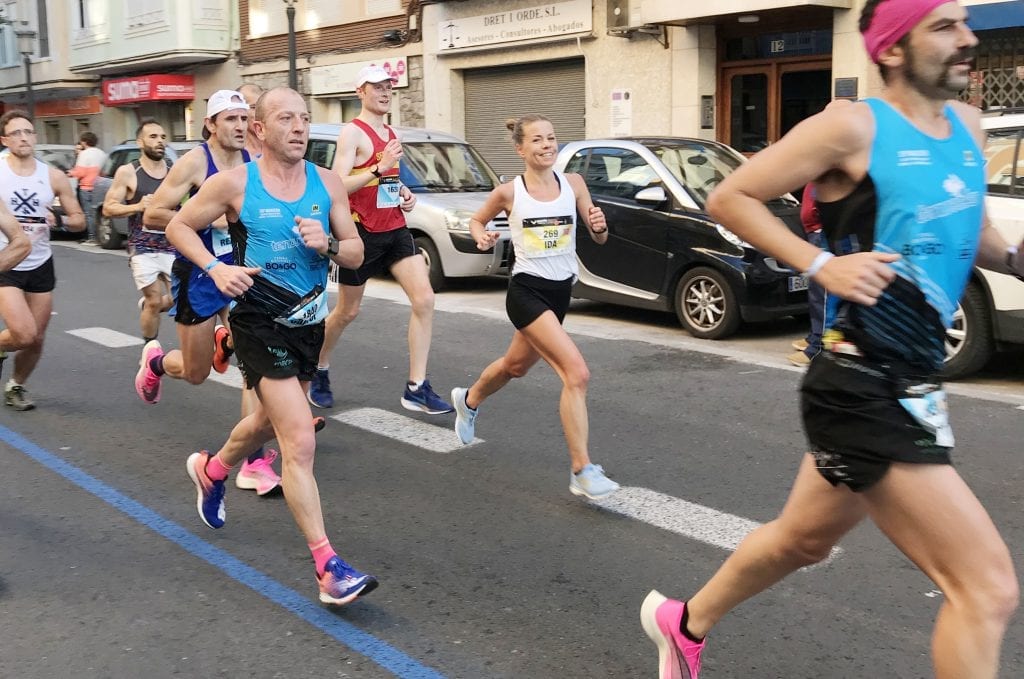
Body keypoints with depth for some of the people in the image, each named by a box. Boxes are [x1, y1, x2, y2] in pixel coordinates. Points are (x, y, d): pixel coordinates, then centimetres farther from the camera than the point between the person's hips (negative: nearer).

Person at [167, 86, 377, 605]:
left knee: (270, 420, 27)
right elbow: (178, 225, 3)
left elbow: (356, 254, 5)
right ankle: (329, 567, -12)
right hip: (261, 323, -6)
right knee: (300, 442, -15)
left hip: (309, 321, 6)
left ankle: (211, 470, 58)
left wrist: (328, 245, -18)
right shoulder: (234, 183, -9)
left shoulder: (327, 183, 1)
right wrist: (215, 268, -13)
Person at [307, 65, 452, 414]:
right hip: (362, 233, -6)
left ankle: (417, 388, -6)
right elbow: (337, 185, -20)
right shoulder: (352, 132, -10)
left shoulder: (390, 134, 14)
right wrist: (379, 168, -27)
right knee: (348, 311, 8)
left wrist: (404, 193, 8)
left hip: (395, 229, 7)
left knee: (424, 300, -9)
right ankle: (319, 369, 35)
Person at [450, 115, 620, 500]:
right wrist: (482, 237, -10)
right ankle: (582, 472, -15)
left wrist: (599, 226, -19)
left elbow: (599, 240, 4)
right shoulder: (509, 192, -6)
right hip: (527, 291, -6)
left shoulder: (572, 183, 1)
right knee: (576, 373, -21)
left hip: (561, 292, 6)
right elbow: (477, 220, 12)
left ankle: (468, 401, 58)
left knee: (516, 366, 27)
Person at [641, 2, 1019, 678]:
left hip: (911, 385, 9)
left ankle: (684, 624, 49)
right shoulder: (853, 127, -12)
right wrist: (821, 264, -18)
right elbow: (730, 198, -7)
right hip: (863, 392, -9)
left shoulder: (967, 126, 11)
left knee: (802, 539, 26)